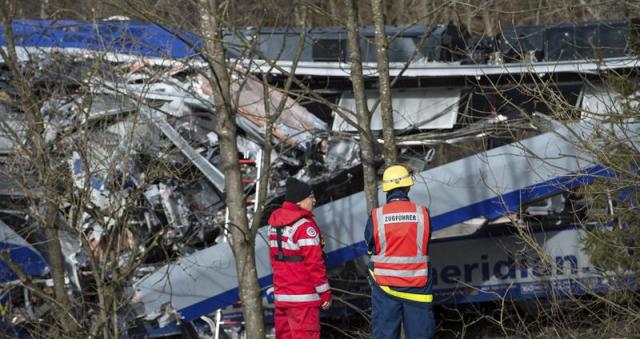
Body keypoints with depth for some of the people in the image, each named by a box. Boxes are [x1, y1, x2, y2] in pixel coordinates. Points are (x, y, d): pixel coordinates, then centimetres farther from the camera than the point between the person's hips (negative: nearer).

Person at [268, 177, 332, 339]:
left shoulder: (275, 223, 10)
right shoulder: (305, 226, -15)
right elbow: (314, 263, -16)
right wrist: (325, 293, -9)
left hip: (281, 295, 8)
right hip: (303, 297, -8)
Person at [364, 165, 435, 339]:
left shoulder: (376, 216, -8)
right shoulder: (422, 214, -5)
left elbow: (370, 245, 3)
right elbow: (426, 242, 5)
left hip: (385, 286, -1)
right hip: (417, 285, 1)